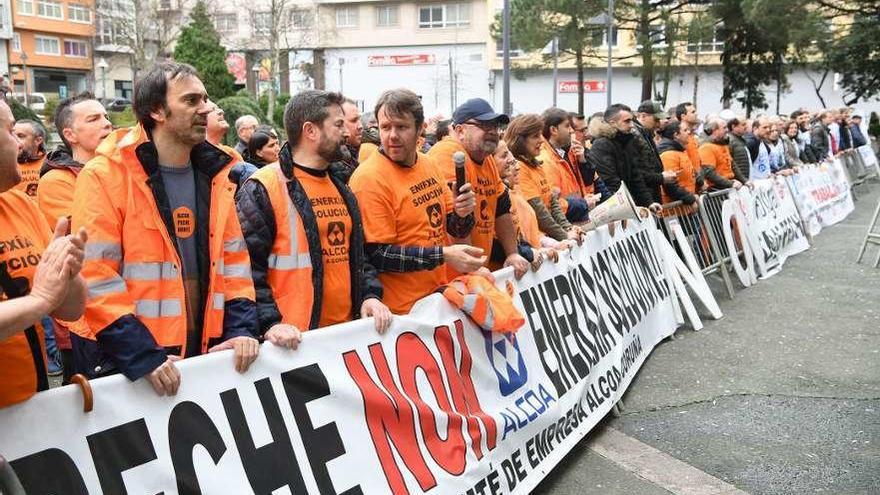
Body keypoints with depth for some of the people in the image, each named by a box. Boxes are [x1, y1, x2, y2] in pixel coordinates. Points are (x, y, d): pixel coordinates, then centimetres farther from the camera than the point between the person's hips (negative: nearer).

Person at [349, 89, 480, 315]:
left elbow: (455, 230, 13)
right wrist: (443, 255, -22)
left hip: (440, 297, 7)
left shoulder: (429, 165, 6)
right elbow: (375, 255, -19)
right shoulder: (369, 178, -16)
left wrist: (462, 213, -10)